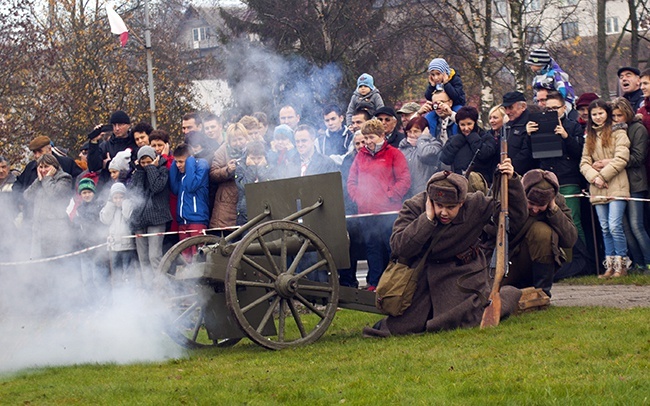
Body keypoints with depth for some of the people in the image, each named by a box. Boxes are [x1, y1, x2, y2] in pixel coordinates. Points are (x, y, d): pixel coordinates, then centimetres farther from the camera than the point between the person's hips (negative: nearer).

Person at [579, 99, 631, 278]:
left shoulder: (618, 132, 1)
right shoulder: (590, 136, 17)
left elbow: (621, 159, -9)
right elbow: (584, 163, 10)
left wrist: (603, 174, -12)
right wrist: (594, 177, -9)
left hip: (616, 187, -5)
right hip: (597, 189, 5)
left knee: (614, 226, -14)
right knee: (605, 229, 5)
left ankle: (621, 265, -6)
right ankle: (610, 266, 8)